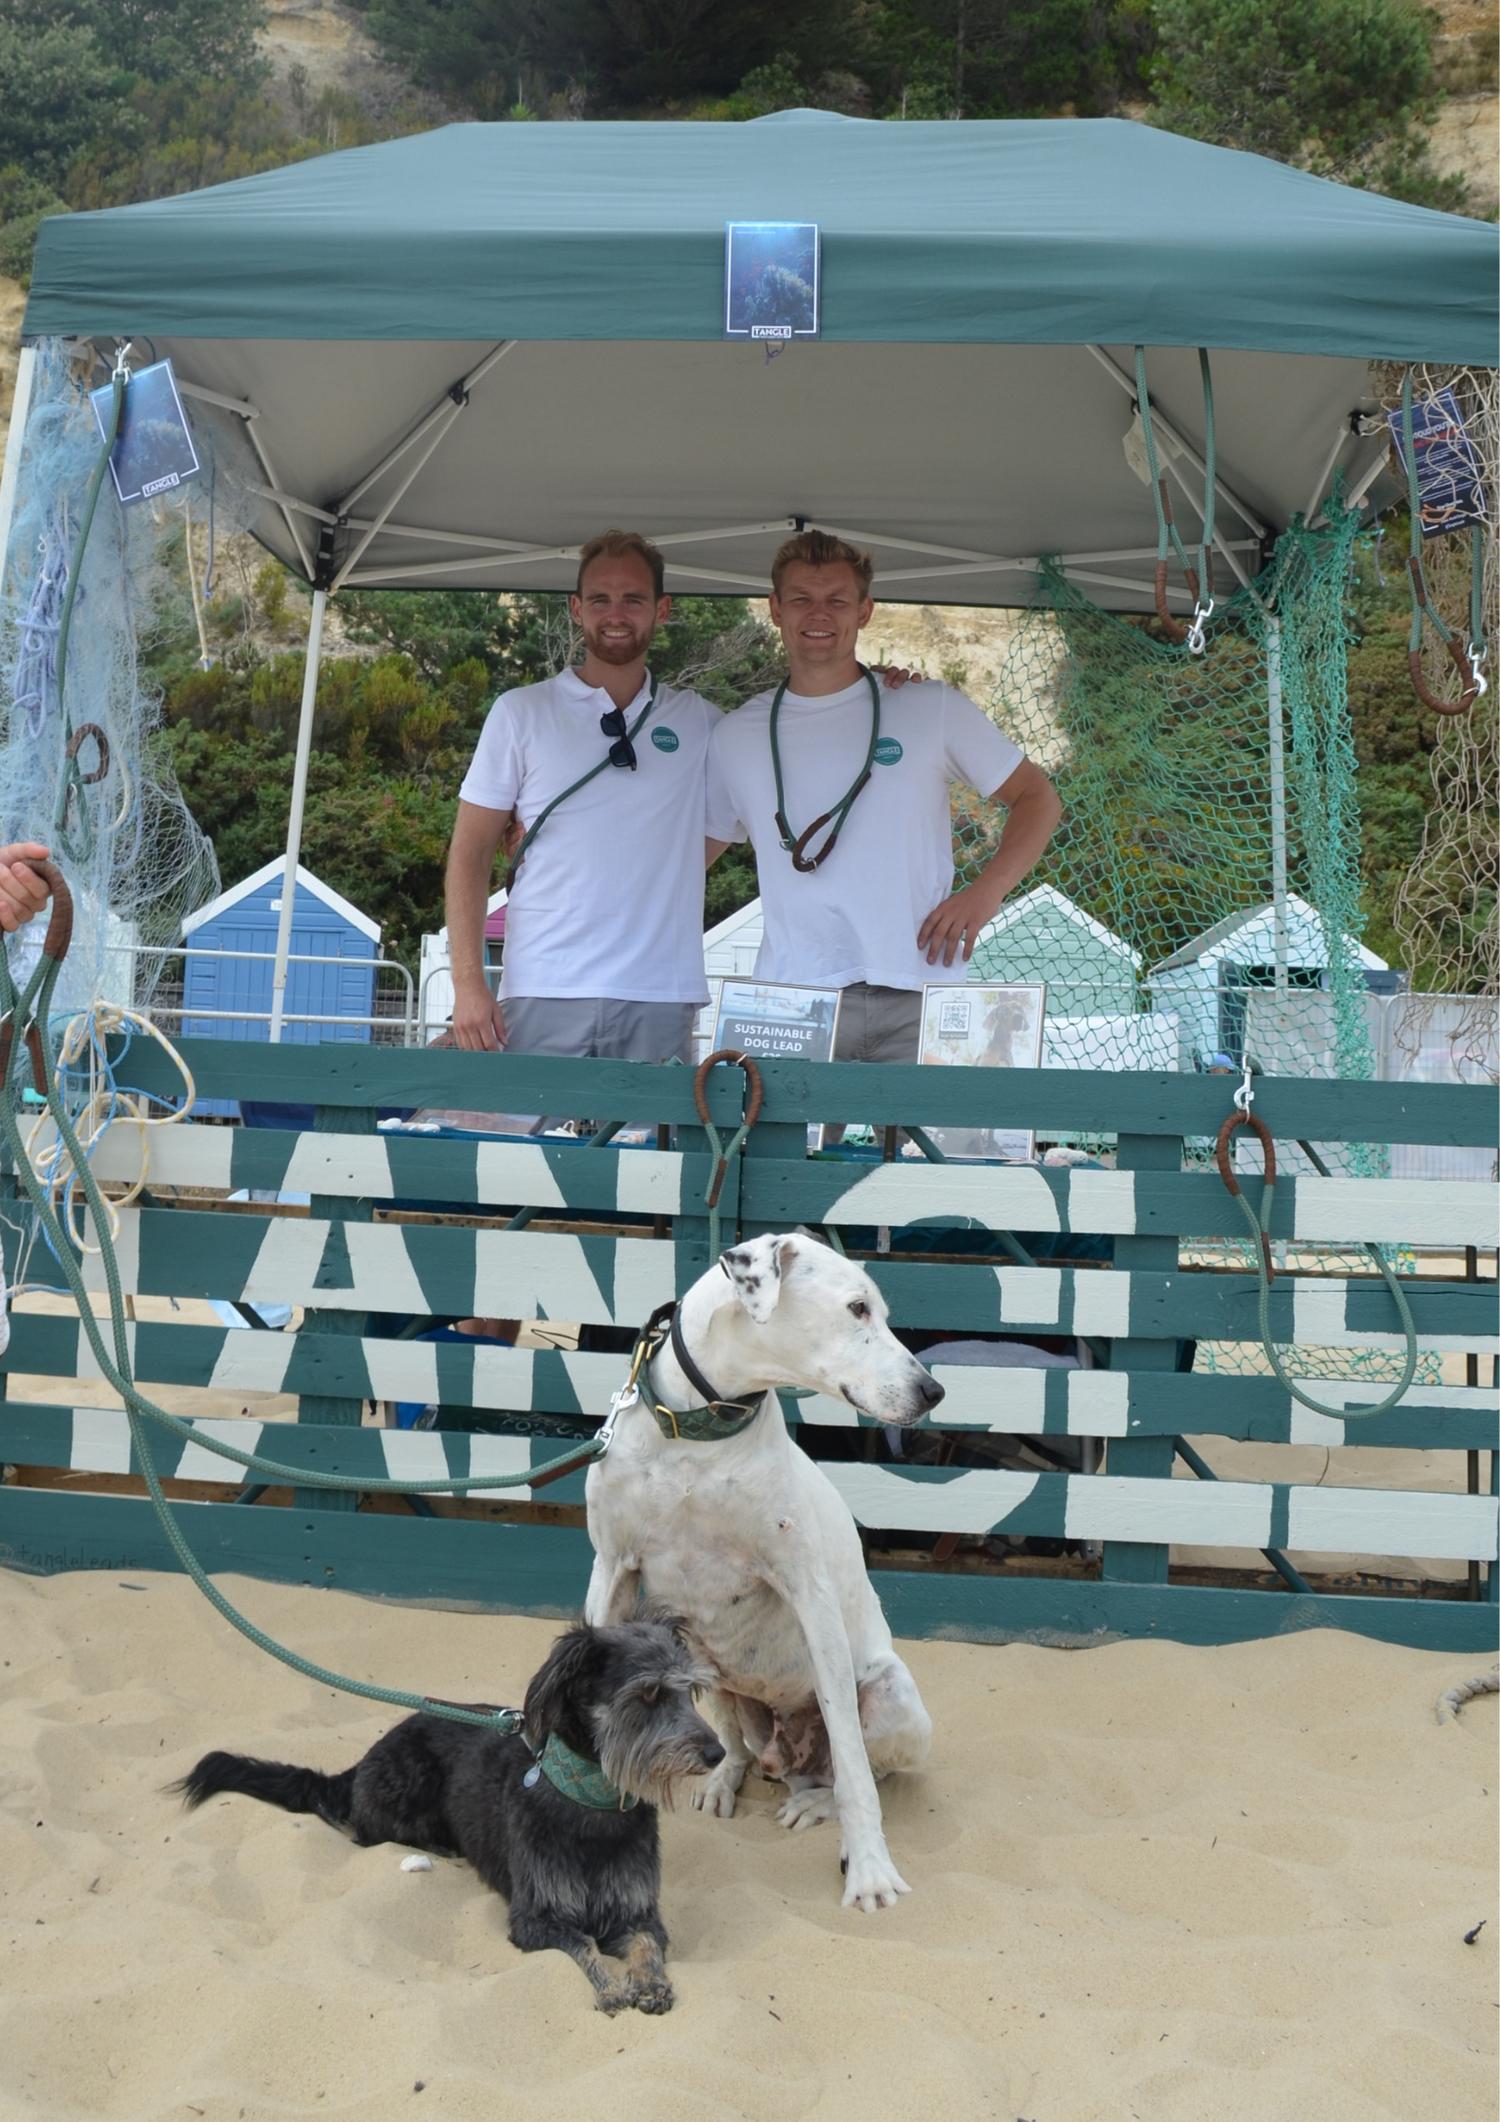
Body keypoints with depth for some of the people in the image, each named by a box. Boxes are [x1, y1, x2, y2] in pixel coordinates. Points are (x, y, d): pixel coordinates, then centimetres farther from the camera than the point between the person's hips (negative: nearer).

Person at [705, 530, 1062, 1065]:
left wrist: (985, 891, -3)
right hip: (792, 1003, 1)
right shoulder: (736, 736, 13)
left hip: (915, 1002, -1)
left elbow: (1038, 798, 13)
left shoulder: (933, 710, 9)